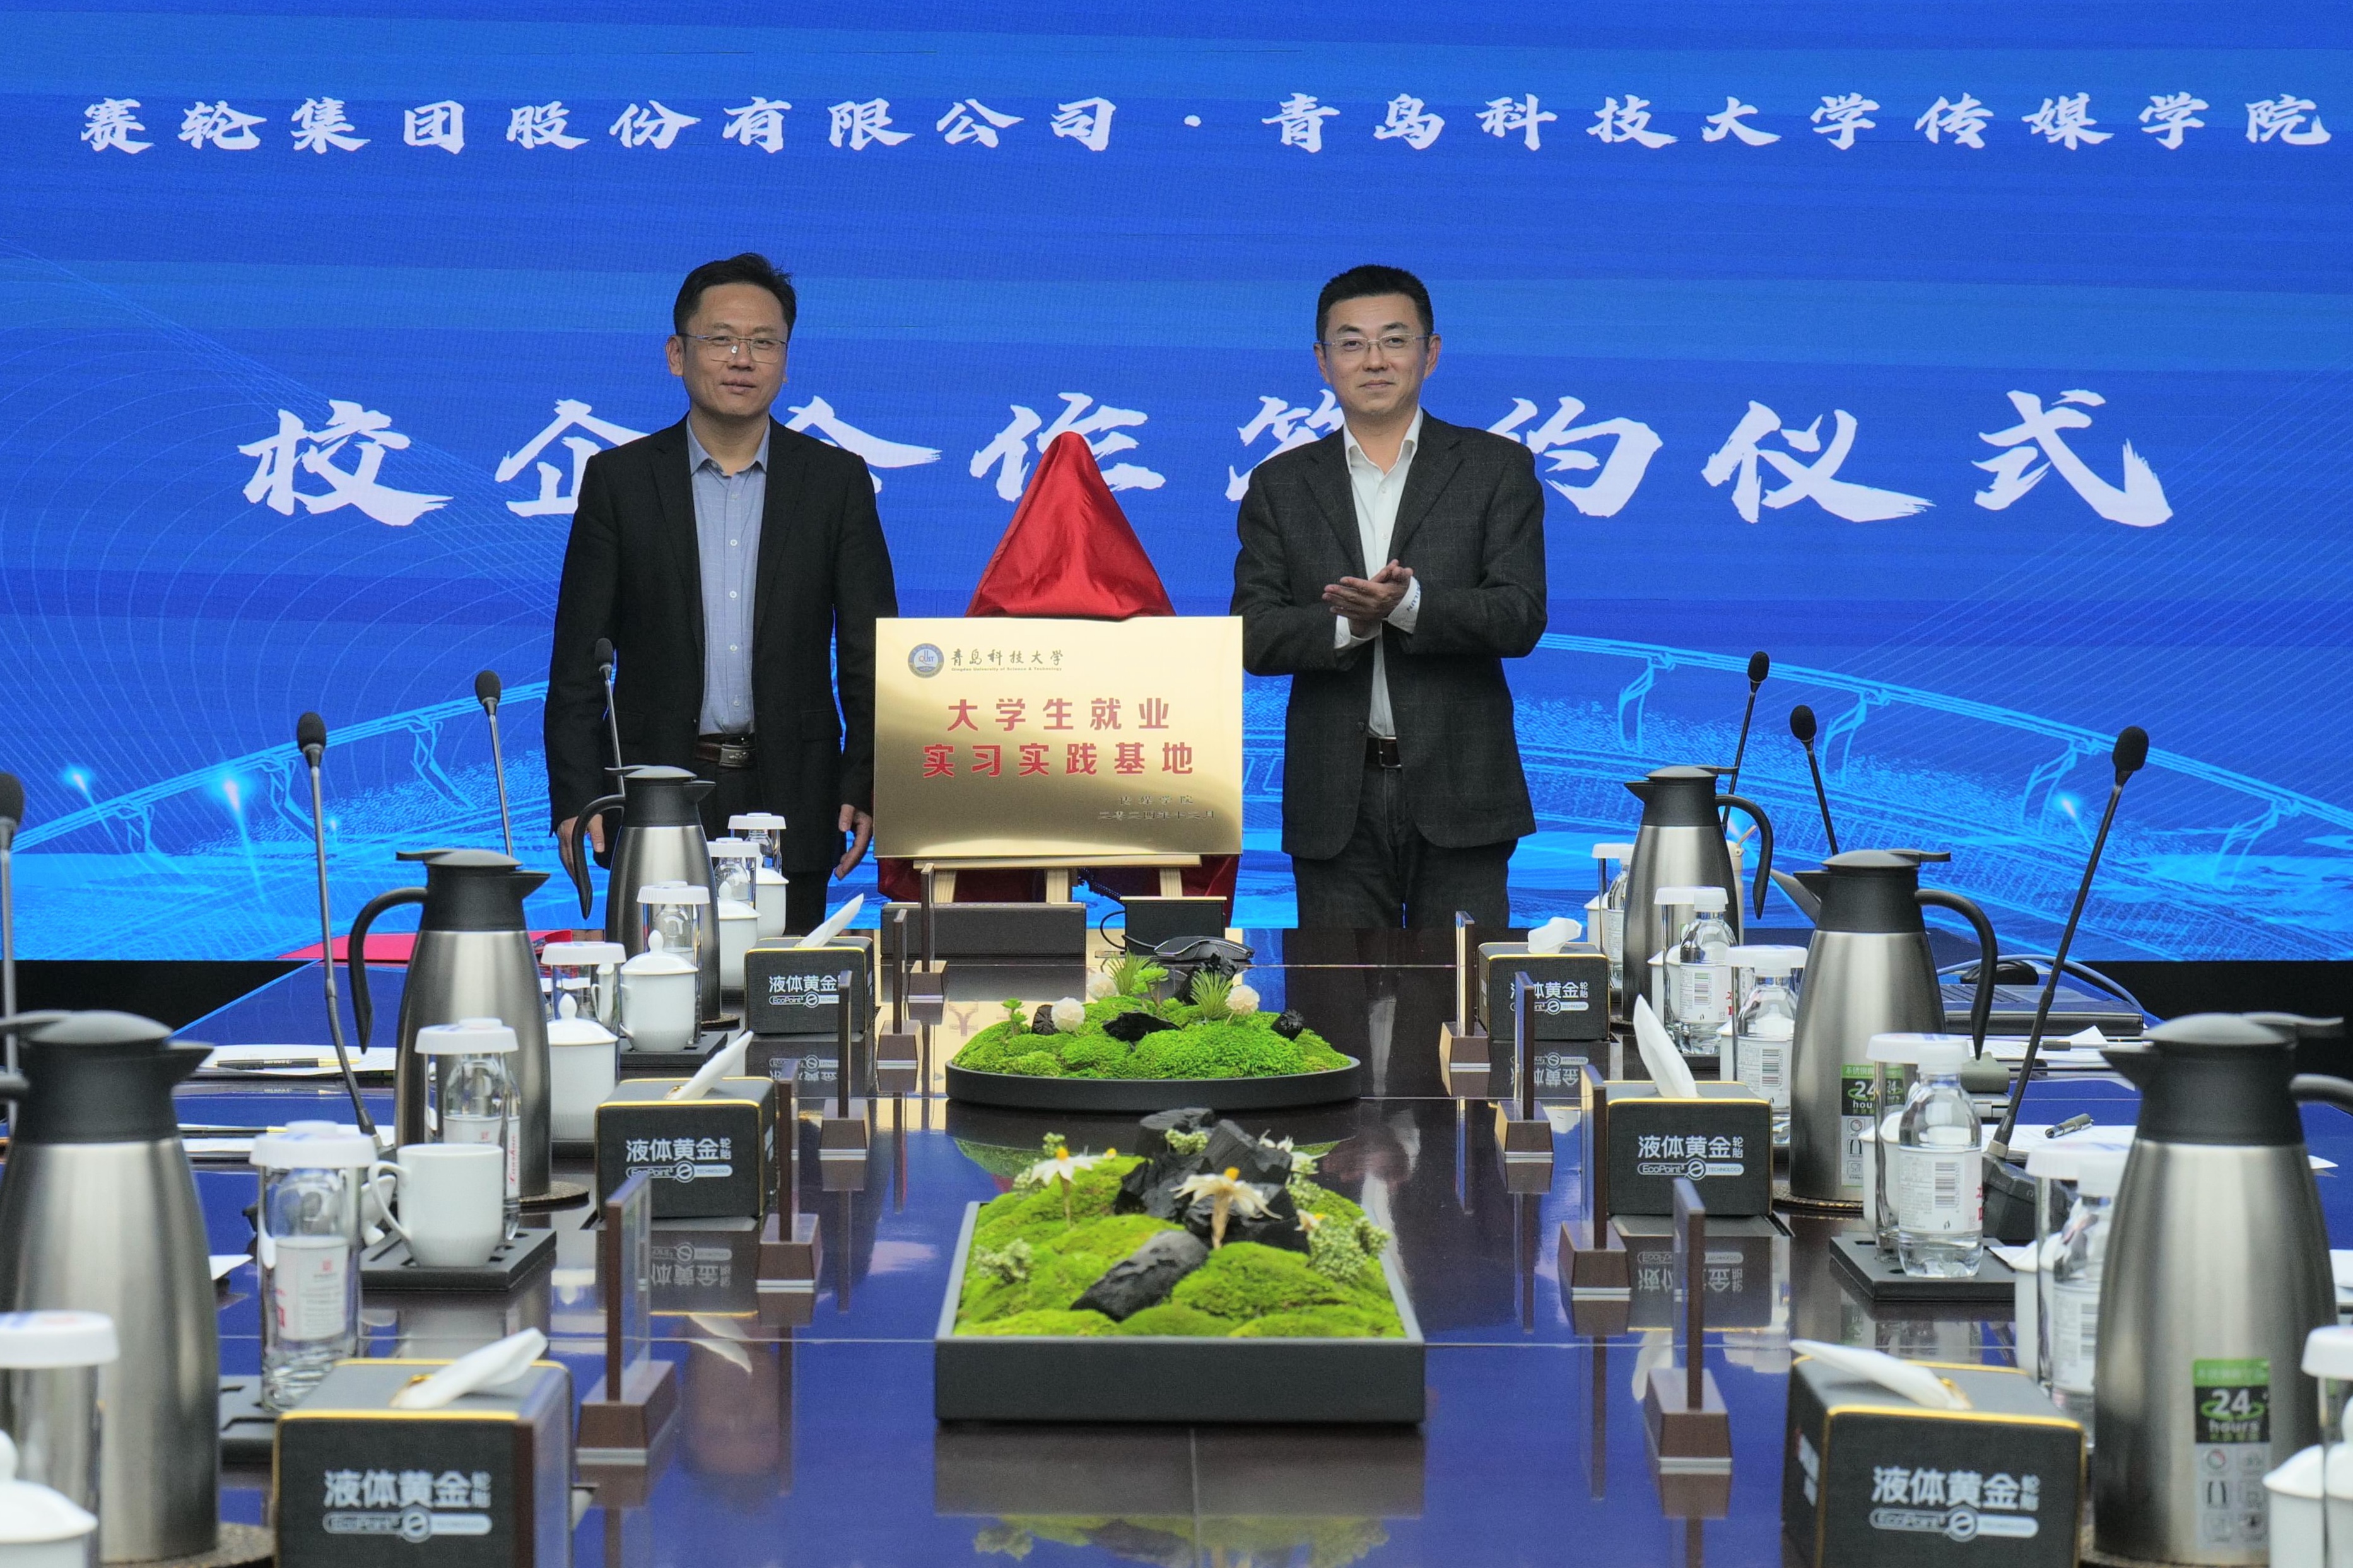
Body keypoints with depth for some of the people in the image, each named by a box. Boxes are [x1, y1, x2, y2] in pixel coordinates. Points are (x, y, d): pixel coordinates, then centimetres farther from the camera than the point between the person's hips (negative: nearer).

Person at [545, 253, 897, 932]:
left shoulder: (837, 480, 6)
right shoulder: (619, 480, 5)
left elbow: (871, 651, 7)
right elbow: (579, 654, 4)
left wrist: (865, 788, -2)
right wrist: (576, 798, -4)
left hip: (790, 799, 1)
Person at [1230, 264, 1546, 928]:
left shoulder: (1497, 468, 5)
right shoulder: (1280, 486, 10)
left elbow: (1521, 618, -5)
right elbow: (1253, 637, 2)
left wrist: (1407, 605, -22)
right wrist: (1349, 624, -17)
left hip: (1459, 792, -1)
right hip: (1335, 802, 2)